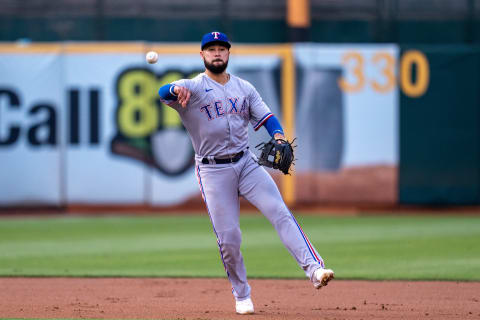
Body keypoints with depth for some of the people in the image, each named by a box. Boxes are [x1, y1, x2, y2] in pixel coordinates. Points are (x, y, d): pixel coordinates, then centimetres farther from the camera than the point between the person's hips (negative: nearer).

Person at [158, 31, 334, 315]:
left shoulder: (244, 88, 11)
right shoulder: (193, 88, -3)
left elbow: (266, 116, 6)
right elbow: (163, 93, -22)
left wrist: (279, 137, -17)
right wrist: (175, 89, -48)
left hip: (247, 162, 3)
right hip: (213, 171, -3)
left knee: (280, 212, -16)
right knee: (228, 238, -3)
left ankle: (314, 269, -24)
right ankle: (242, 296, 15)